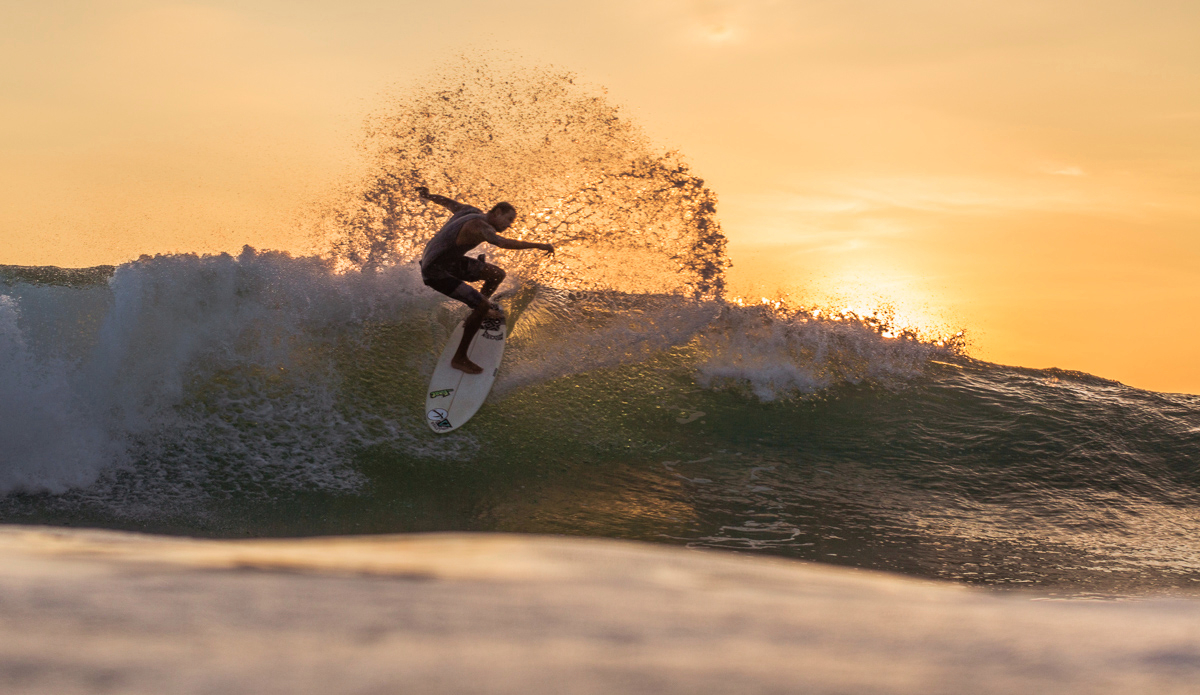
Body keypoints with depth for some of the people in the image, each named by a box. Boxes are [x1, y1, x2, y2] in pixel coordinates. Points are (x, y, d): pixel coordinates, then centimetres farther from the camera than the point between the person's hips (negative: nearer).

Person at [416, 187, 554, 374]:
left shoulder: (474, 212, 3)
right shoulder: (479, 226, -27)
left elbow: (446, 202, 20)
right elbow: (502, 242, -46)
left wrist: (429, 196, 41)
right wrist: (538, 245, -46)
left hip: (450, 261, 10)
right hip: (436, 272, -10)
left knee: (497, 274, 12)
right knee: (483, 305, -19)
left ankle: (478, 313, 36)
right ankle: (459, 358, -12)